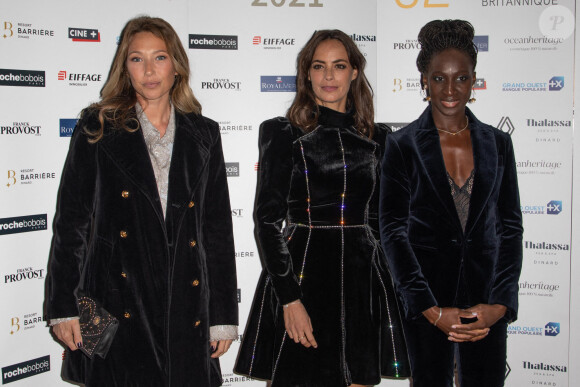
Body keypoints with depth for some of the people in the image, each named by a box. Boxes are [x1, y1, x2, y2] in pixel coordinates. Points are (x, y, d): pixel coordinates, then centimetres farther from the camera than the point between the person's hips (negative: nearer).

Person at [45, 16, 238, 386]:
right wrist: (64, 307, -3)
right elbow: (71, 220, 2)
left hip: (185, 307, 2)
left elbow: (218, 226, 8)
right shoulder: (98, 129, 4)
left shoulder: (204, 134, 8)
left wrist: (223, 315, 5)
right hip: (117, 308, -1)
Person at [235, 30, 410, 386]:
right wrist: (289, 298, -13)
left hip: (363, 283, 3)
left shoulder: (378, 139, 9)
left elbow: (383, 221, 15)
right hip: (301, 276, -3)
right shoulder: (284, 133, 0)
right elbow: (268, 218, -6)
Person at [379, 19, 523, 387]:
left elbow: (510, 226, 5)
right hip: (425, 293, -2)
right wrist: (432, 310, -12)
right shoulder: (402, 145, -3)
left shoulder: (498, 143, 6)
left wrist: (500, 304, -6)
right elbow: (393, 230, -6)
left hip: (485, 295, 2)